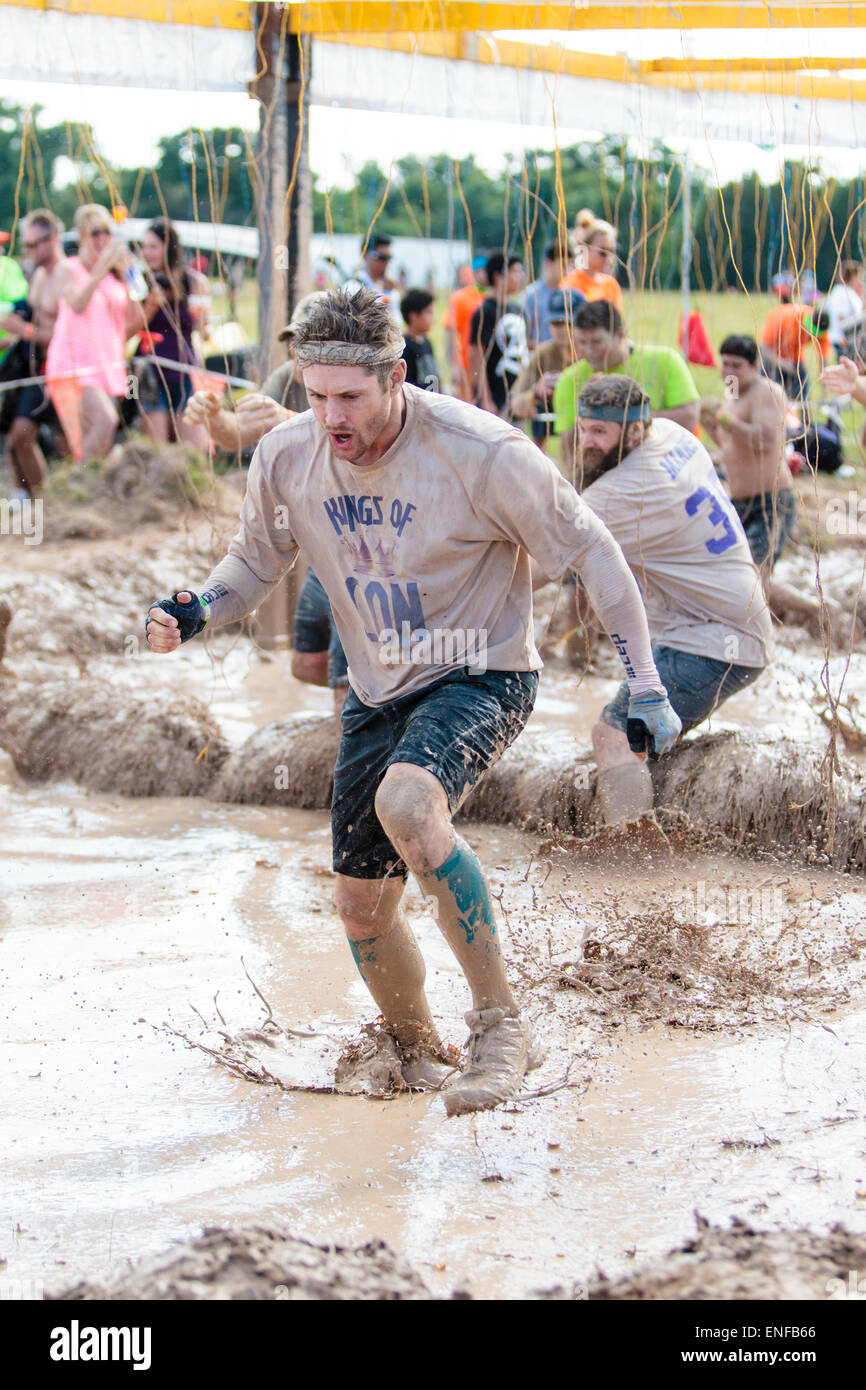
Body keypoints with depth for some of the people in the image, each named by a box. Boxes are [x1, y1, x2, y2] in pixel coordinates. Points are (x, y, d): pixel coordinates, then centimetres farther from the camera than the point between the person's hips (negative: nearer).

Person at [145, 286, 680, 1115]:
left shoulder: (480, 454, -23)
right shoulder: (286, 460, -10)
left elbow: (588, 551, -12)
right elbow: (256, 560, 9)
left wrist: (644, 686, -13)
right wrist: (196, 613, -12)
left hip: (482, 677, -5)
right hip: (378, 694, 6)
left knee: (406, 803, -36)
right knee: (362, 906, 6)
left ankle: (500, 1026, -24)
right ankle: (415, 1050, 37)